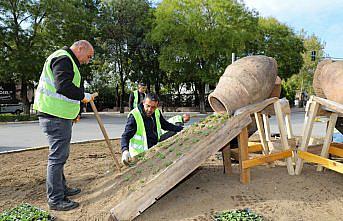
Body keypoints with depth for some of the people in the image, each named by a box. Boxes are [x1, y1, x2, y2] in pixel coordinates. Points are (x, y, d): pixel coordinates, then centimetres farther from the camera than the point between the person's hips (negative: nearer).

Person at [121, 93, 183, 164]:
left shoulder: (157, 112, 2)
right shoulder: (134, 115, -18)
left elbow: (166, 125, 19)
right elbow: (126, 136, -21)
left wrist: (183, 129, 15)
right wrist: (125, 150, -41)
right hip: (140, 154, -7)